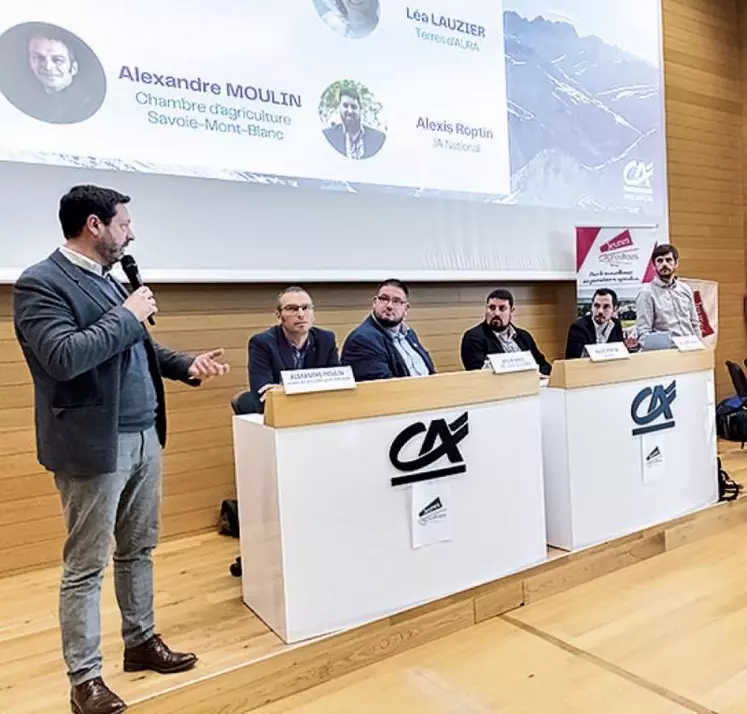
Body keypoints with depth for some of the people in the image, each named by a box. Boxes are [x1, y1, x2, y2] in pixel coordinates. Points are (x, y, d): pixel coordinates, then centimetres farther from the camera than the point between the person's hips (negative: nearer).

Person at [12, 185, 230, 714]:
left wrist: (187, 365, 8)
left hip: (144, 437, 8)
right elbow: (64, 357, -26)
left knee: (139, 550, 18)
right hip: (94, 444, -8)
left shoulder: (110, 280, 13)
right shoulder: (40, 283, -12)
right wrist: (128, 315, -17)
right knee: (86, 565, 6)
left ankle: (142, 641, 35)